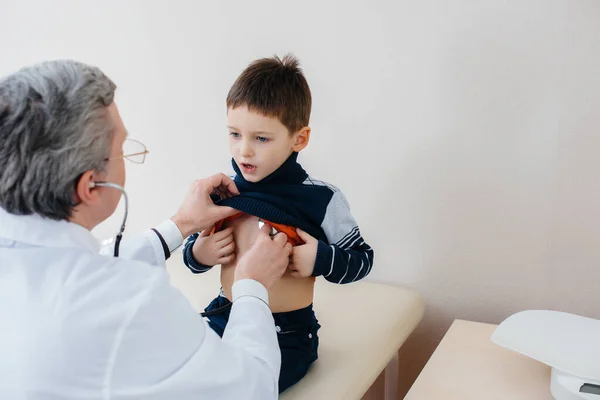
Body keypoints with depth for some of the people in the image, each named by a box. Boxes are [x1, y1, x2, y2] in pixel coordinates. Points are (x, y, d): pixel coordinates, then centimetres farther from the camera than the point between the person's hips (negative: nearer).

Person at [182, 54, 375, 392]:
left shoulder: (322, 200, -13)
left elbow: (363, 259, -2)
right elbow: (195, 251, 12)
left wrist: (322, 259, -21)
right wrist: (198, 253, -11)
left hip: (286, 334, -4)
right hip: (226, 318, 4)